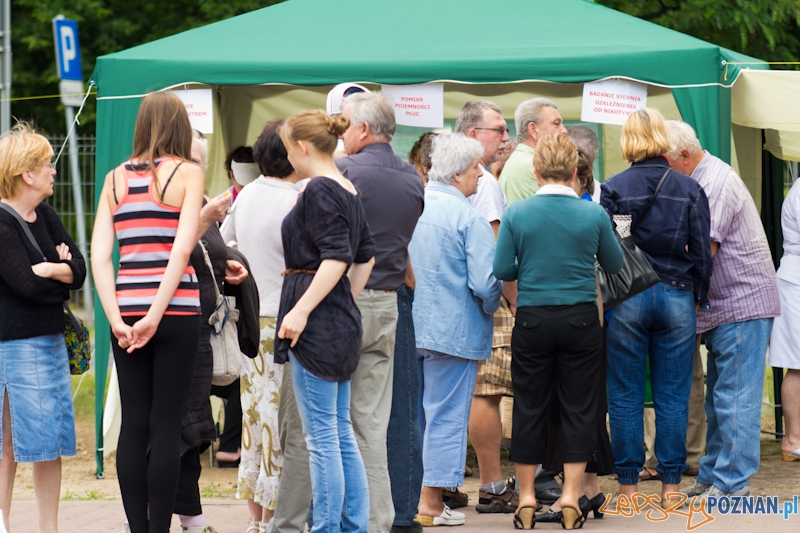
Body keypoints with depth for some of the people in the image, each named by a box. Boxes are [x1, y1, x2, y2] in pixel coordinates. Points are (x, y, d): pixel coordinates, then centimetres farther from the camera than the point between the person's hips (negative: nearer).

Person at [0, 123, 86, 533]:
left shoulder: (44, 216, 11)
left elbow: (79, 270, 4)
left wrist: (49, 270, -15)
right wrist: (61, 273, -4)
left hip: (51, 341, 8)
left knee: (52, 441, 10)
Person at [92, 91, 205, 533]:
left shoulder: (115, 178, 10)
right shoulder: (187, 173, -1)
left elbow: (99, 256, 2)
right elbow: (182, 249, -12)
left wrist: (117, 321, -3)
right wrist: (155, 316, -14)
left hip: (126, 309, 4)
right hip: (176, 310, -3)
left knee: (133, 425, 7)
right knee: (166, 426, -1)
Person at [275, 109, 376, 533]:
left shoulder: (320, 190, -13)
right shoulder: (349, 191, 14)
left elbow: (336, 256, -20)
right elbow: (365, 256, 20)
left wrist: (301, 310, -21)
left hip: (318, 323, -9)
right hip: (342, 320, 9)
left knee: (322, 435, -6)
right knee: (341, 433, 12)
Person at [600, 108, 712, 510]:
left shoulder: (613, 189, -5)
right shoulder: (689, 189, 0)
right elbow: (701, 251, 2)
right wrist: (698, 297, 13)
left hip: (627, 298, -1)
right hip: (676, 297, 1)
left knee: (625, 397, 5)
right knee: (673, 397, 6)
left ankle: (628, 485, 6)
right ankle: (670, 485, 7)